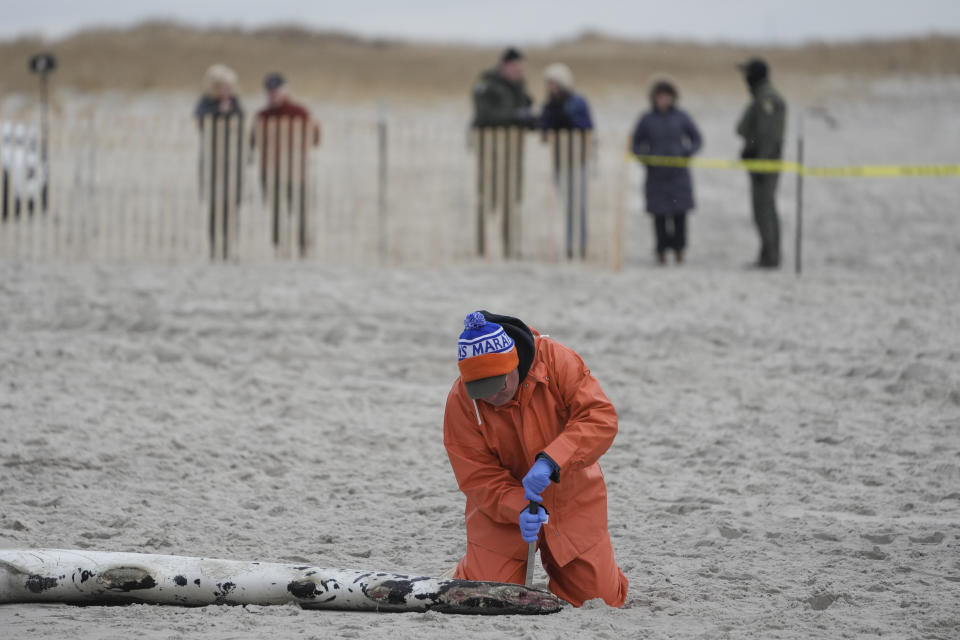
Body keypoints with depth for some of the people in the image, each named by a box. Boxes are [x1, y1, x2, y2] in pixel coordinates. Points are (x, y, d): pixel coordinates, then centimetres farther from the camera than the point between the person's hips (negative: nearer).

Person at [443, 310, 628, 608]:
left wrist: (550, 461, -40)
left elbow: (601, 418, -26)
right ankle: (473, 570, 26)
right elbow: (479, 479, -17)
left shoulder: (556, 360, -19)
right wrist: (520, 511, -35)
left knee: (601, 599, 3)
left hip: (571, 502, 1)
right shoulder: (460, 402, -18)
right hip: (503, 508, -1)